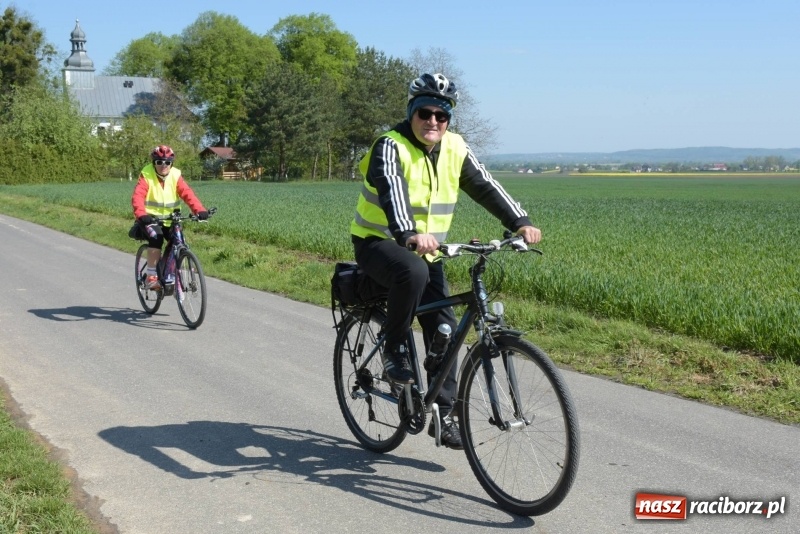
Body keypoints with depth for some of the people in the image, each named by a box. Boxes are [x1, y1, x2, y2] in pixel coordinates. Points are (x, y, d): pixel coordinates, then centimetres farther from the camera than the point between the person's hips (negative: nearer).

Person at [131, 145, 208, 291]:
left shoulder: (175, 176, -4)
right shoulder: (146, 175, -12)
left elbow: (187, 194, -17)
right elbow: (137, 197, -25)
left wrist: (200, 210, -35)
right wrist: (141, 215, -45)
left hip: (169, 219, 4)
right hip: (150, 218, -4)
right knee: (156, 238, -29)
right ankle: (151, 276, -19)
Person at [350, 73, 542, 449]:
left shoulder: (454, 149, 0)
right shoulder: (391, 146, -18)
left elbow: (485, 187, -5)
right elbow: (391, 190, -35)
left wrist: (520, 223, -20)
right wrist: (408, 234, -54)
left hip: (426, 250, 6)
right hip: (379, 243, -5)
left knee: (445, 329, -4)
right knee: (412, 272, -39)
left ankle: (443, 414, 6)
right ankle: (393, 351, -17)